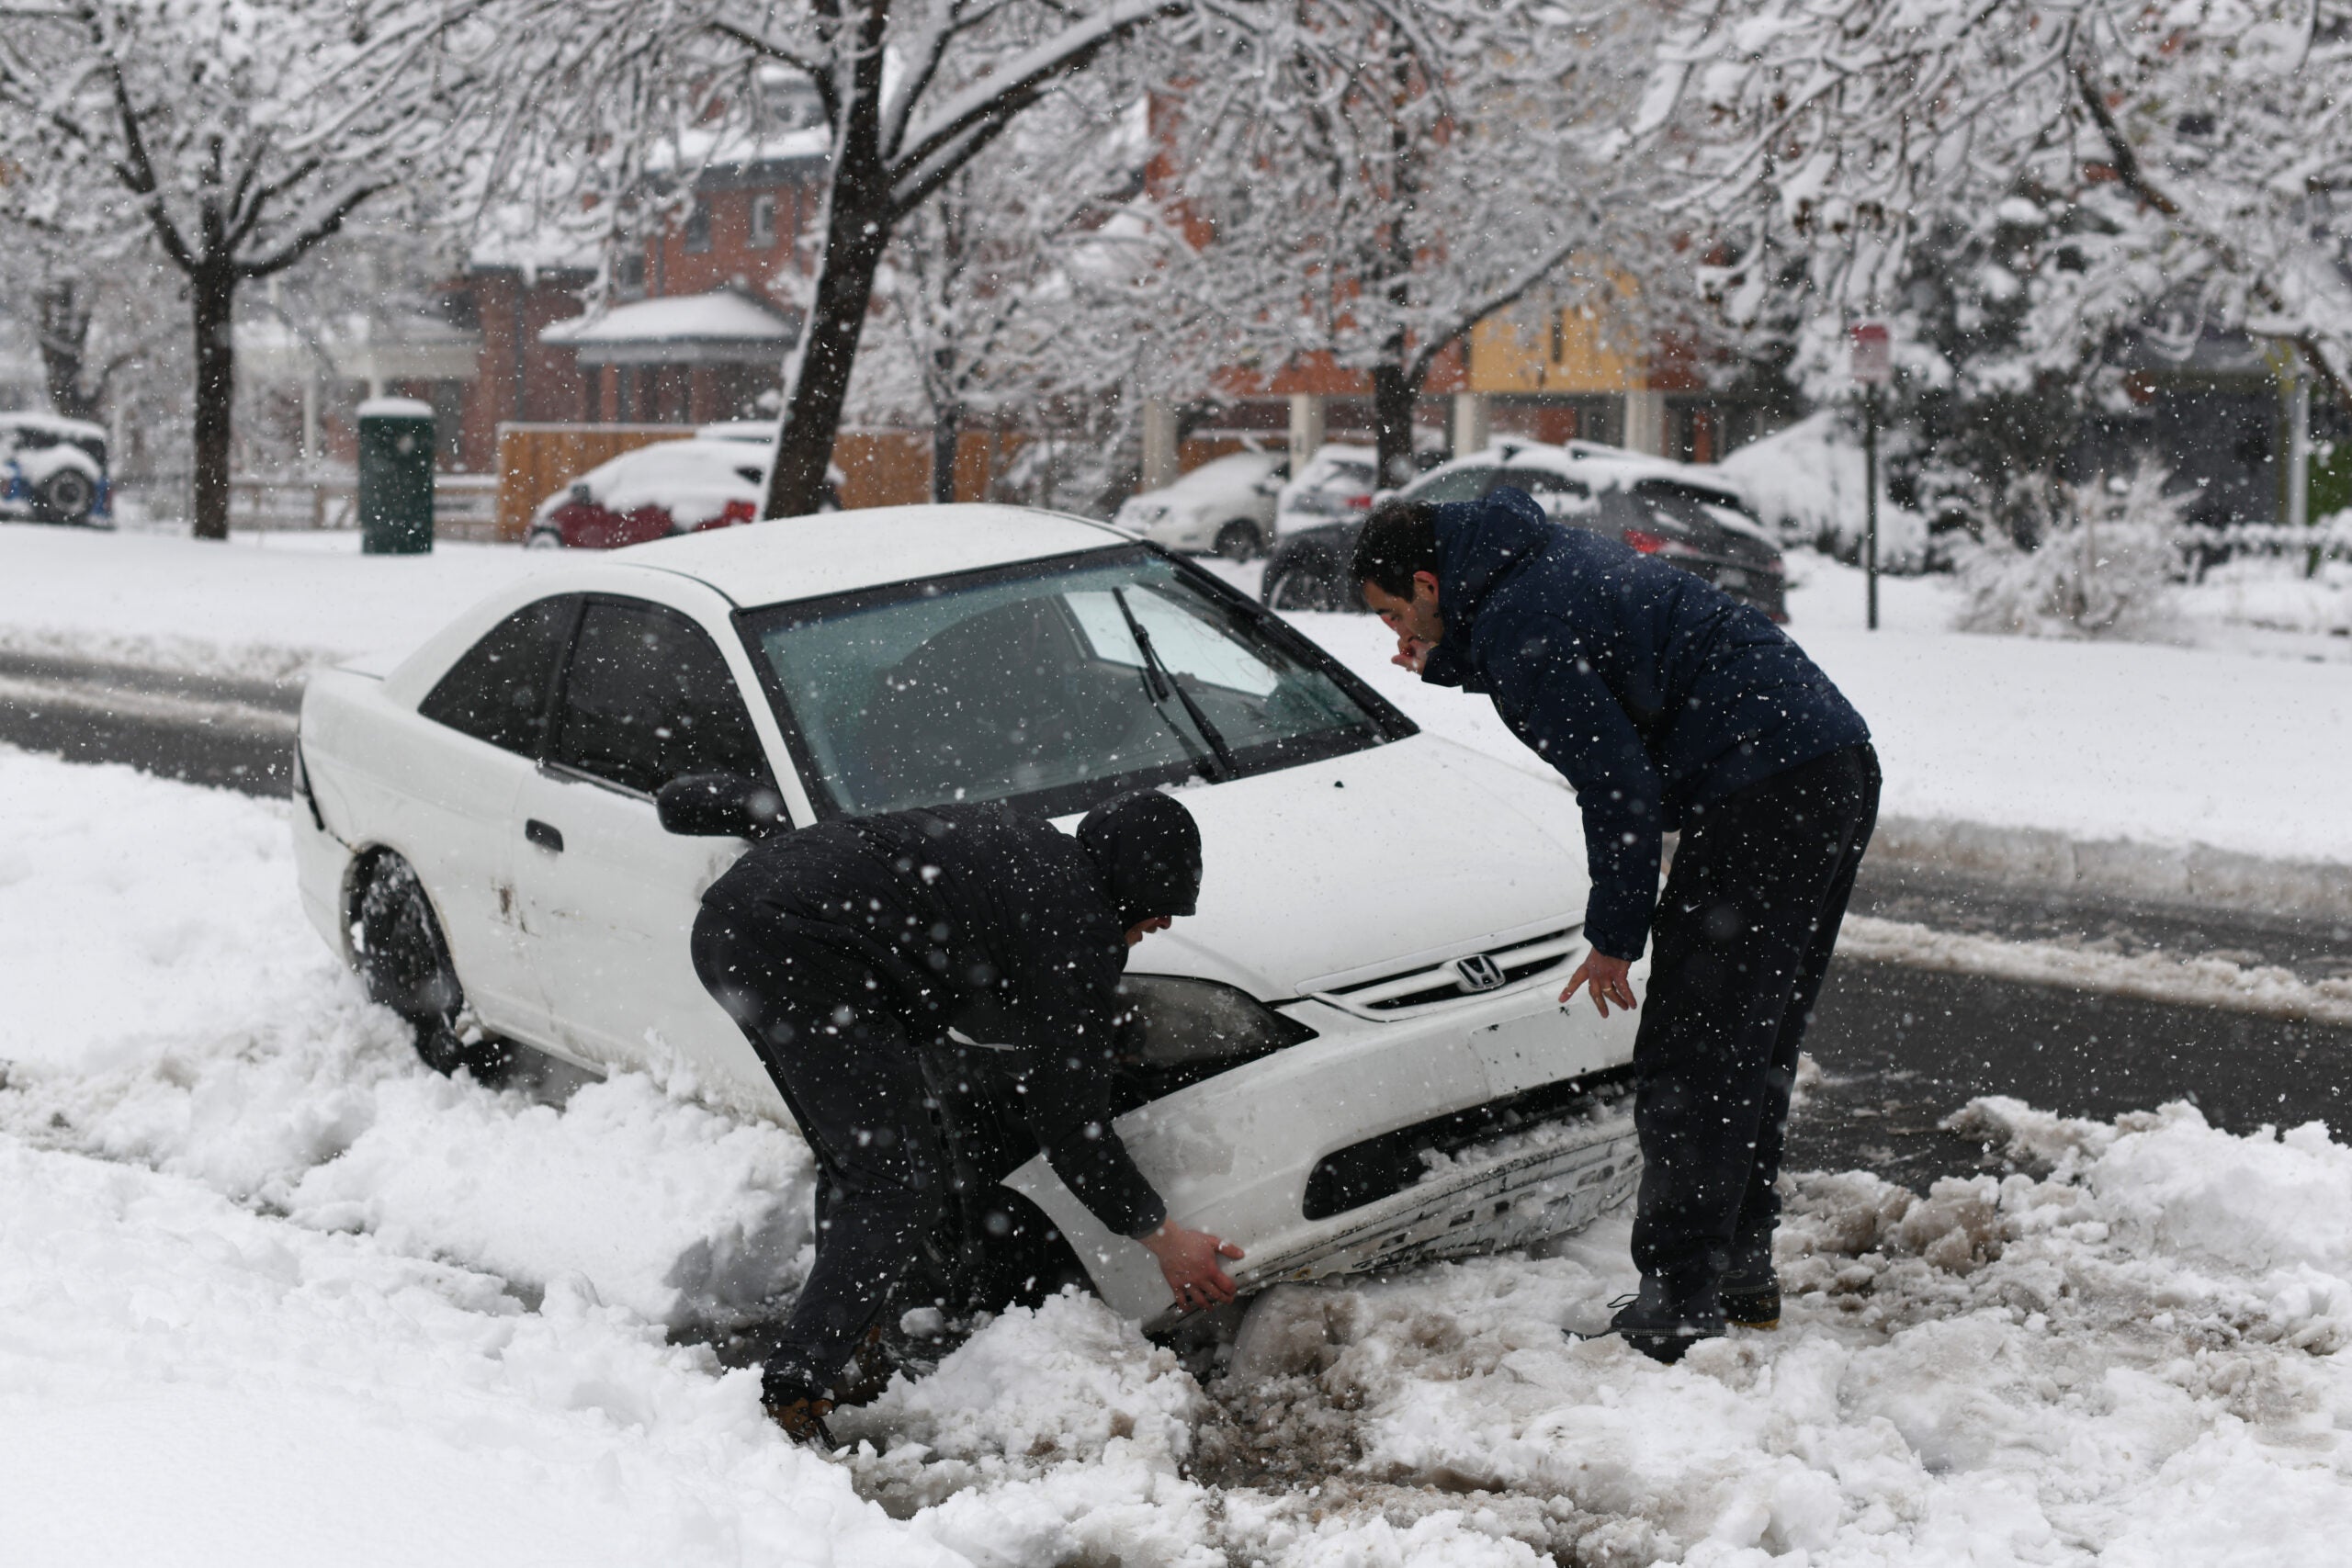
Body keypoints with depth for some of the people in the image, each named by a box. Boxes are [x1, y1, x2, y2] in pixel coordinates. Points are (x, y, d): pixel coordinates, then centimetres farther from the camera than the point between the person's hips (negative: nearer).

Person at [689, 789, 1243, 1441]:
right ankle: (786, 1398, -7)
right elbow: (1070, 1119, 2)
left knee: (852, 1170, 19)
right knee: (902, 1186, -4)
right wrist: (1163, 1237, 11)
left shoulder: (1031, 848, 22)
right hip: (797, 947, -10)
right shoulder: (1078, 932, -2)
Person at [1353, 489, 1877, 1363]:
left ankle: (1680, 1309, -1)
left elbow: (1618, 787, -16)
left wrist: (1614, 937, -6)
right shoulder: (1550, 555, 18)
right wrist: (1451, 662, 19)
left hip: (1763, 796, -10)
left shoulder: (1515, 626, -12)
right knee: (1755, 1047, 18)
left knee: (1689, 1063, -6)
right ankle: (1742, 1267, 27)